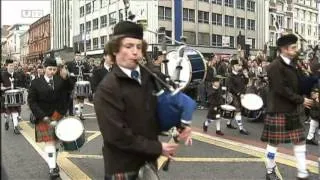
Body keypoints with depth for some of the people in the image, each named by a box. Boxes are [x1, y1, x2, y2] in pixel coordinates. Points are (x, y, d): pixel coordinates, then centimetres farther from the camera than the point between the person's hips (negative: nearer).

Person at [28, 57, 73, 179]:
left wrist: (65, 78, -36)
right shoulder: (36, 83, -5)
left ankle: (53, 162, 32)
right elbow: (32, 101, -6)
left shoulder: (59, 80, 1)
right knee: (49, 141, -4)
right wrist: (42, 116, -15)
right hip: (44, 117, -3)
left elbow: (70, 88, -16)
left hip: (59, 115, 3)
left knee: (56, 140, 14)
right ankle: (52, 168, -1)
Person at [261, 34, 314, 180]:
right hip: (278, 111, -9)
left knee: (300, 141, 11)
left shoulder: (291, 65, 11)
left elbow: (295, 86, 14)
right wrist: (301, 100, -14)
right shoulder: (275, 66, -16)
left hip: (292, 110, 9)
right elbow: (281, 90, -21)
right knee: (274, 143, 3)